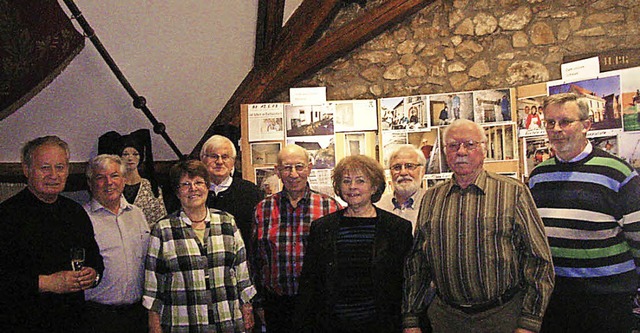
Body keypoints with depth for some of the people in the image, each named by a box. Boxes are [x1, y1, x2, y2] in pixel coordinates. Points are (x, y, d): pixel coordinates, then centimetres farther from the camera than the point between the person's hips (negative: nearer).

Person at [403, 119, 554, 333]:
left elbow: (539, 259, -4)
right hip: (446, 315, 3)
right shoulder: (431, 199, 7)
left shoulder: (513, 192, -3)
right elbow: (416, 263, 9)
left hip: (502, 315, -2)